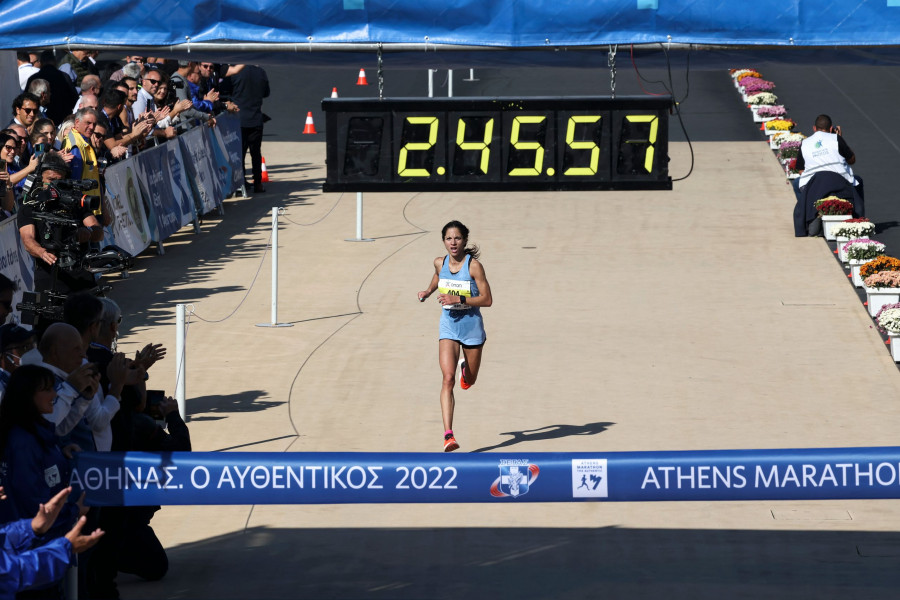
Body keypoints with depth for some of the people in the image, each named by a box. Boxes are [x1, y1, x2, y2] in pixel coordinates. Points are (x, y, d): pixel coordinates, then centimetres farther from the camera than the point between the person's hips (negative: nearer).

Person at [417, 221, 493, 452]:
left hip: (471, 326, -1)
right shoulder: (440, 263, -3)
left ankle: (465, 368, 59)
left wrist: (458, 299, -25)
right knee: (448, 379, -16)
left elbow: (487, 299, -17)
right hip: (448, 327, 1)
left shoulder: (473, 265, -16)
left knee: (470, 381, 18)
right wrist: (428, 291, 7)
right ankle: (448, 435, -23)